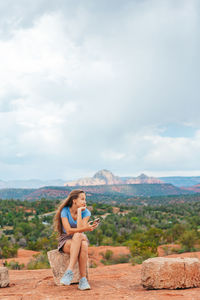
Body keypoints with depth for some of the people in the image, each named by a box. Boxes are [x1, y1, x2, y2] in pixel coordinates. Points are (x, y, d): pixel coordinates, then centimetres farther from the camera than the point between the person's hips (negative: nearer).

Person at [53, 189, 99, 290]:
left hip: (80, 239, 2)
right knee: (78, 236, -36)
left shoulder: (85, 212, -5)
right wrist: (86, 228, -29)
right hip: (66, 241, -2)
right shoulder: (65, 211, -11)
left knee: (83, 245, -36)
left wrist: (79, 211, -19)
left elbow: (80, 229, -20)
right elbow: (68, 231, -21)